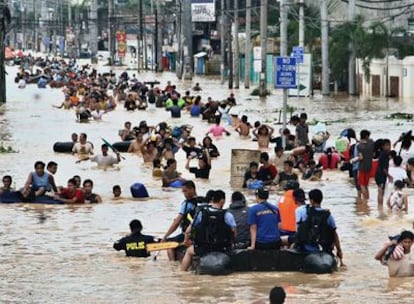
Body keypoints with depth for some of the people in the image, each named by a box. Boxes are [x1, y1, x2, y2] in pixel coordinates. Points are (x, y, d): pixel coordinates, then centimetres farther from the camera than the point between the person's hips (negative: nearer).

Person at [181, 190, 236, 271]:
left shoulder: (201, 213, -4)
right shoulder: (227, 215, -10)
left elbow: (188, 231, 2)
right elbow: (234, 232, -12)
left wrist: (186, 240, 25)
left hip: (203, 250, 1)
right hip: (221, 249, -1)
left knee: (189, 251, 33)